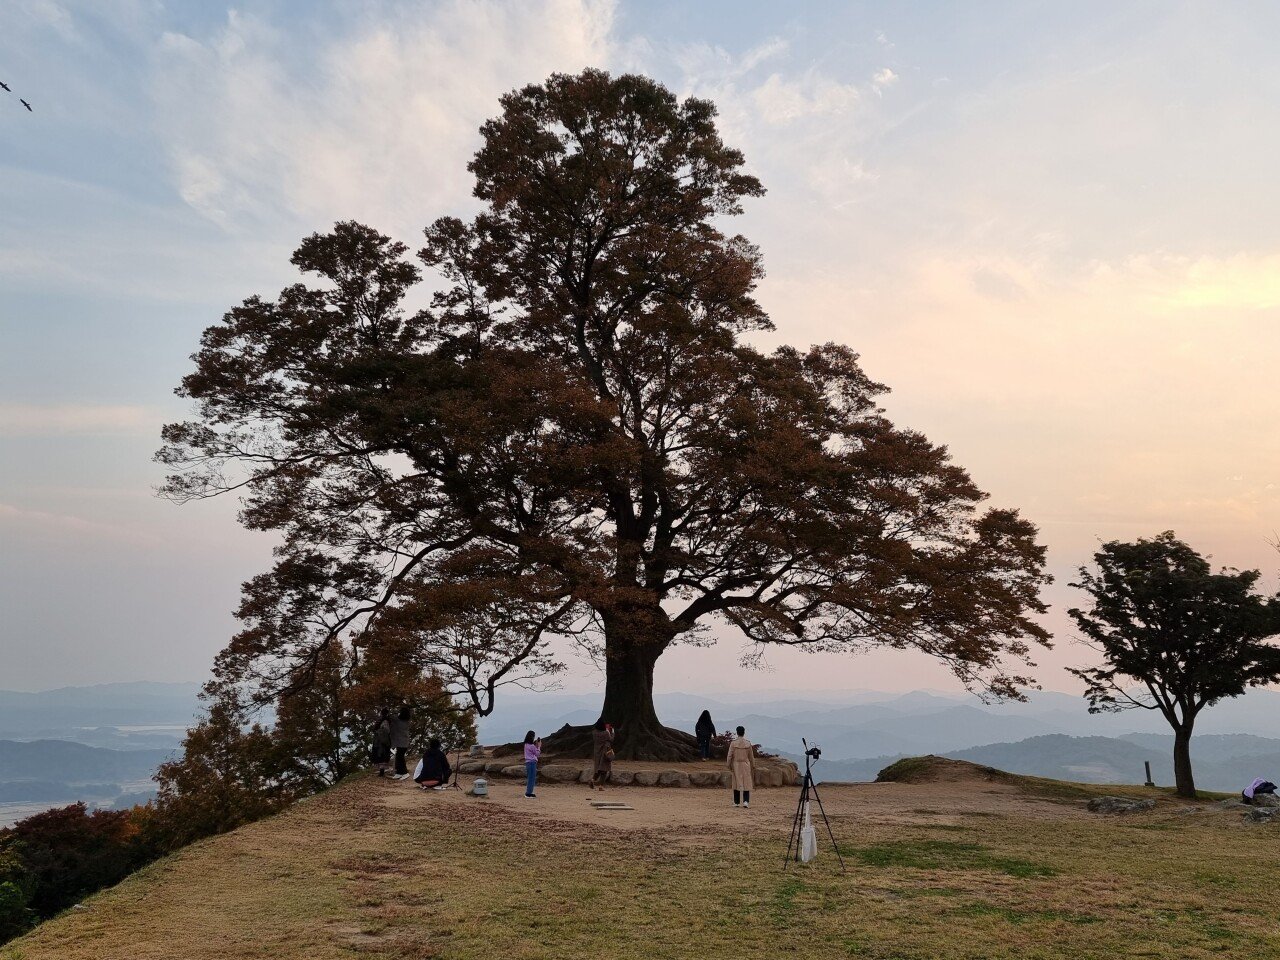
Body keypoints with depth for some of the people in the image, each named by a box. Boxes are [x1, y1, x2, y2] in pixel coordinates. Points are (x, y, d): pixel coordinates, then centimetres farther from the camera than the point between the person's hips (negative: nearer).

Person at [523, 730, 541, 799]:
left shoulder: (526, 745, 10)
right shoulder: (532, 746, -17)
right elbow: (537, 754, -8)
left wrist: (536, 745, 12)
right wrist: (539, 746, 0)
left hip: (528, 762, 9)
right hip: (532, 762, -9)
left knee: (529, 778, 16)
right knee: (532, 778, -3)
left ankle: (528, 792, 21)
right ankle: (529, 793, -1)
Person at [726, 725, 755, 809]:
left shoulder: (733, 743, -9)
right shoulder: (748, 743, -4)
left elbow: (730, 755, -8)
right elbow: (751, 756, 5)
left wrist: (729, 765, 4)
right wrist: (753, 766, 16)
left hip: (736, 765, 0)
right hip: (746, 765, 0)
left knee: (737, 783, 8)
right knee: (746, 783, 5)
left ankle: (737, 802, 13)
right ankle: (746, 801, -9)